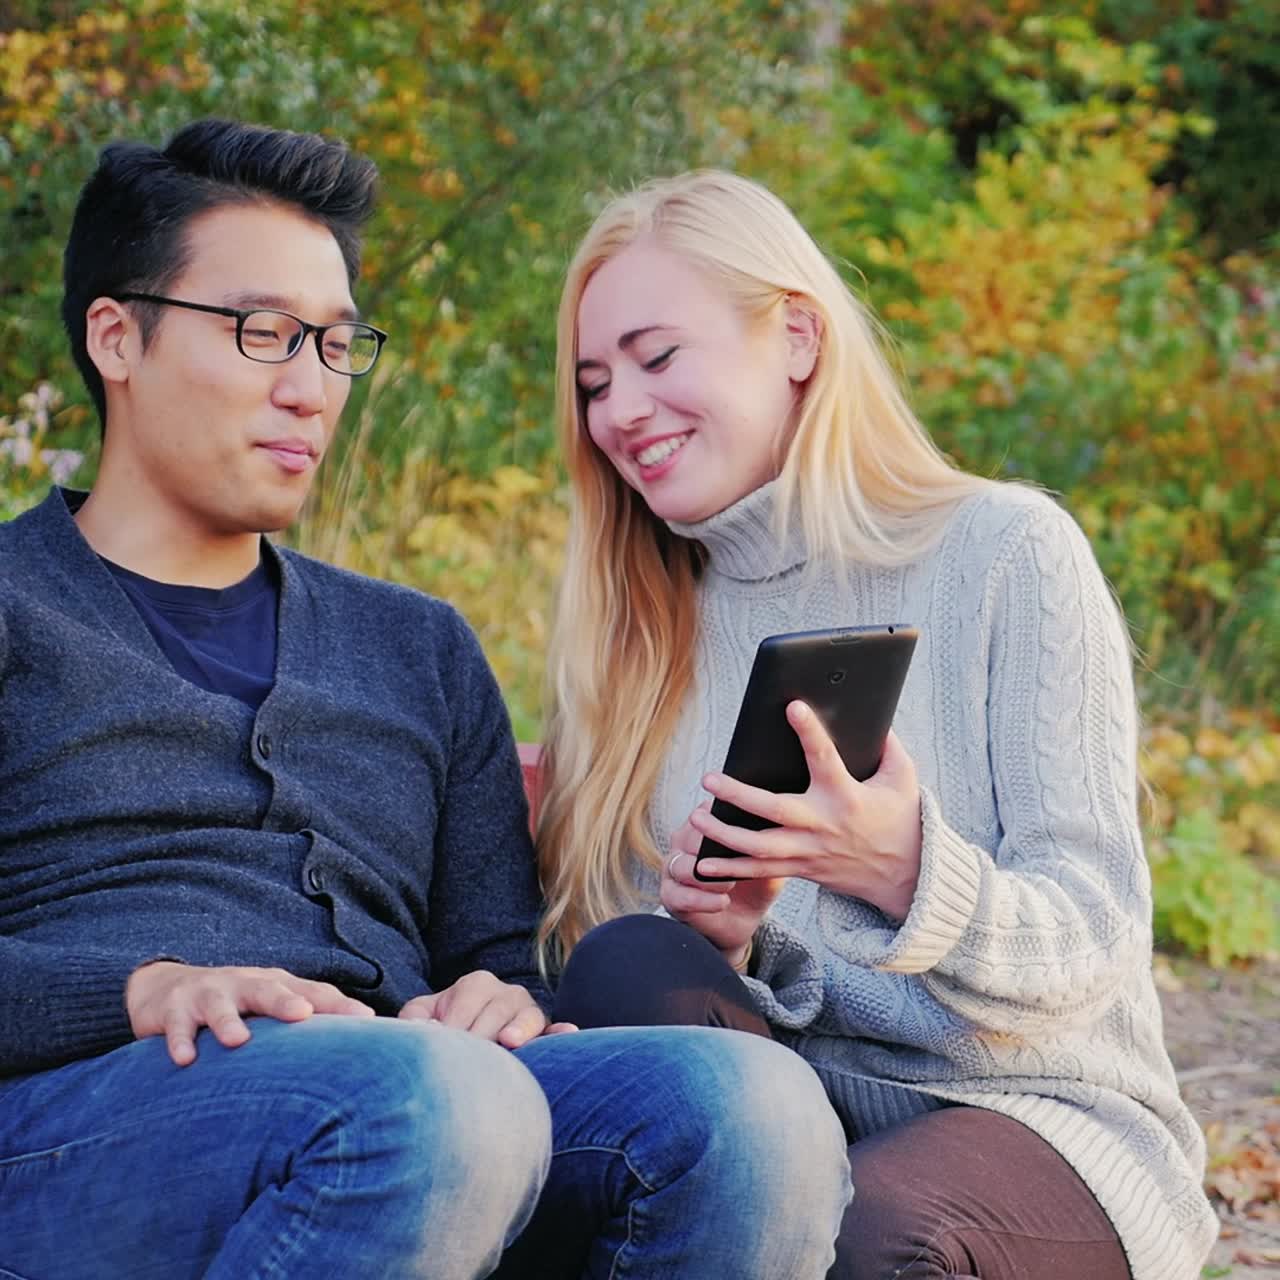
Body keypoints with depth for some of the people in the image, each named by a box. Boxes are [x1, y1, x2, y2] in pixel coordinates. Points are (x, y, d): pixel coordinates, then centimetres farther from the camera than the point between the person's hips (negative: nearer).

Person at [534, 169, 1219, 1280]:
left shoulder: (1005, 551, -3)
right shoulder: (643, 628, 11)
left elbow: (1093, 944, -9)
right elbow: (611, 979, 7)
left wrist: (909, 873, -30)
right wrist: (711, 940, -17)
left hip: (1039, 1112, -4)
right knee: (632, 970, -26)